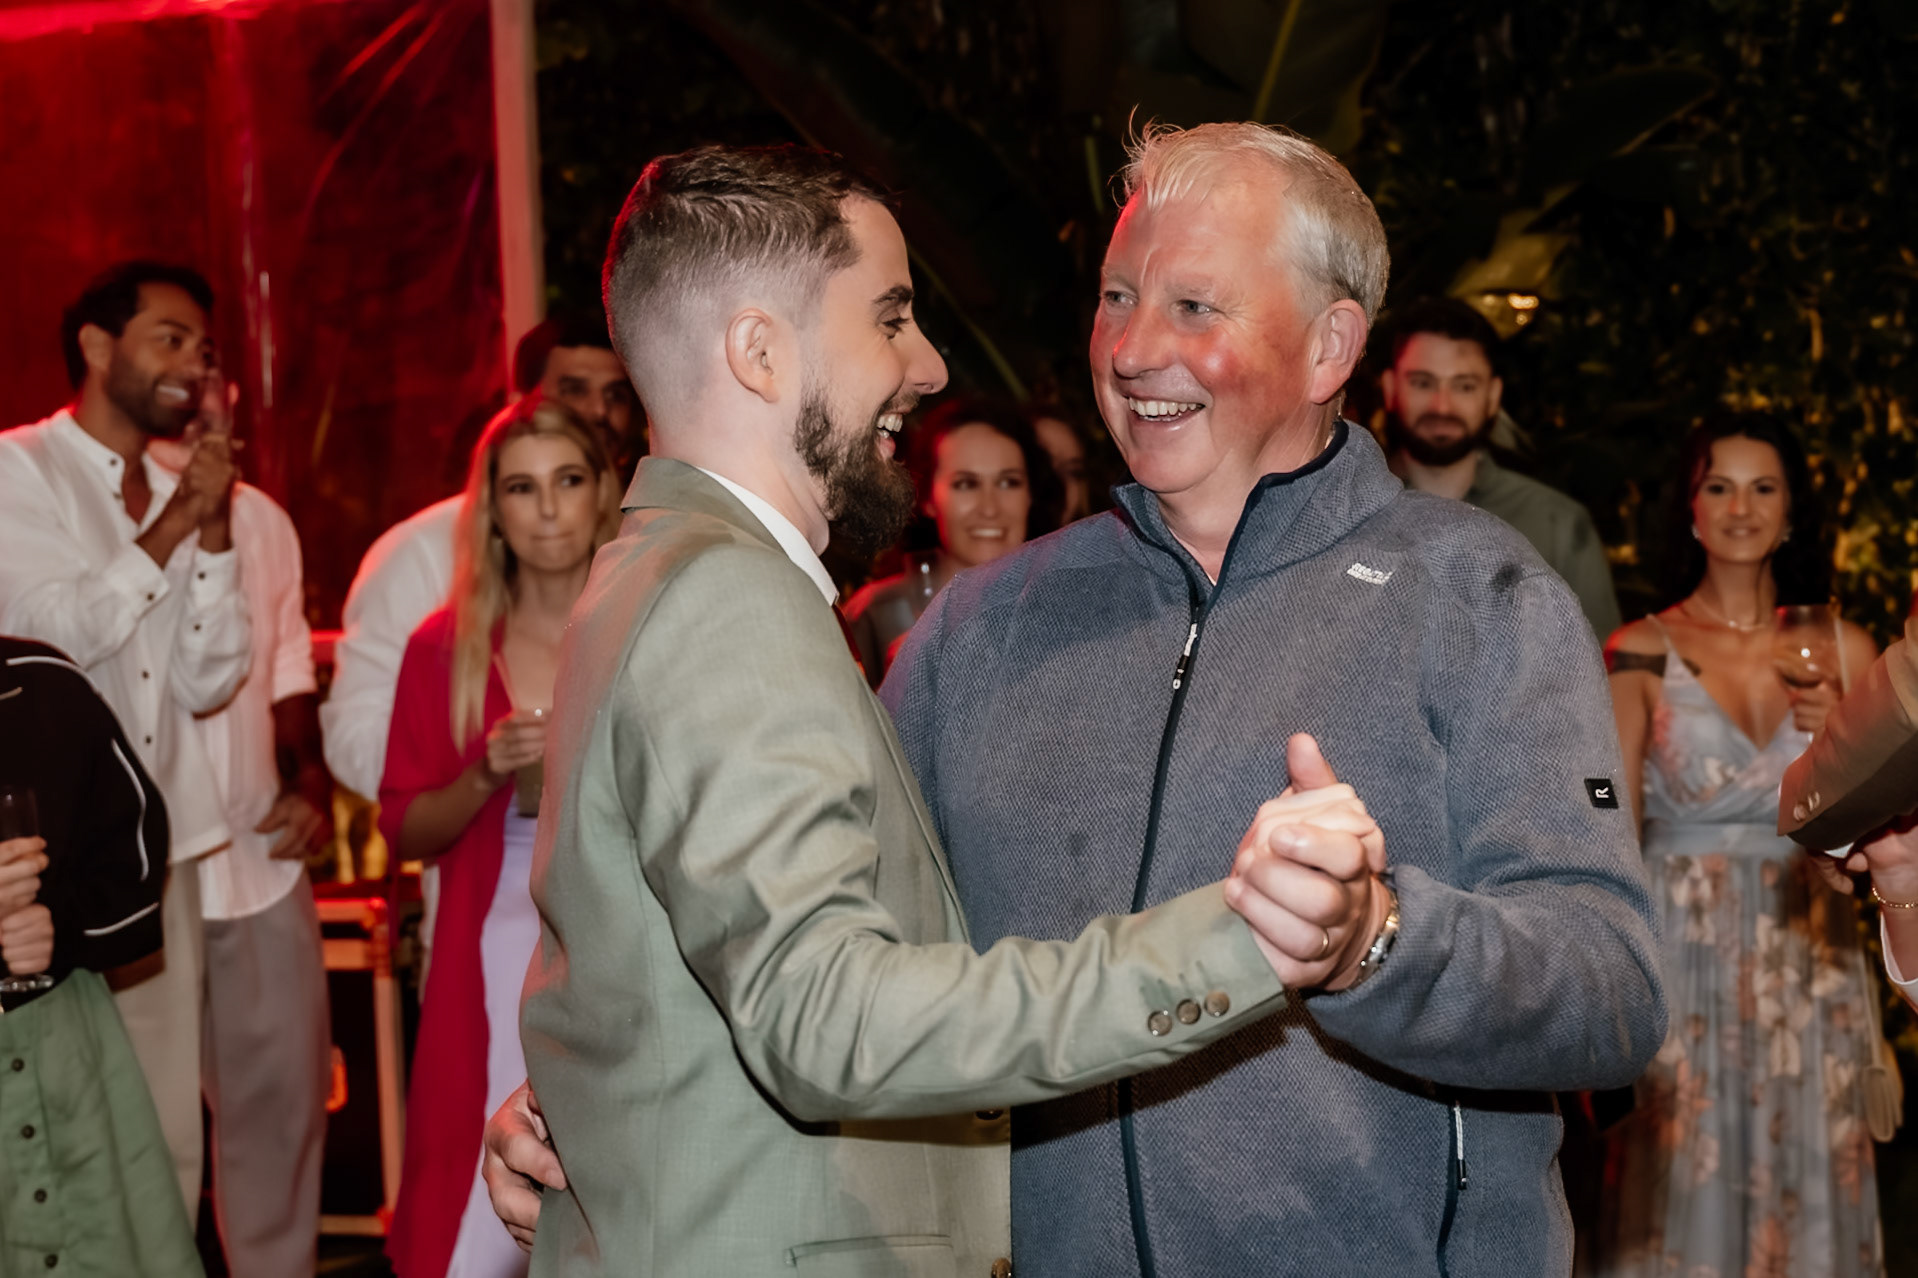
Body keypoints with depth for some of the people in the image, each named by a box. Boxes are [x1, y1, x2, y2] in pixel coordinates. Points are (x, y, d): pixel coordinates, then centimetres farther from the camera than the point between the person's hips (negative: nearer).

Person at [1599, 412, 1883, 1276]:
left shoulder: (1841, 651, 7)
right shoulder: (1645, 652, 1)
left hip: (1810, 956, 2)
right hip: (1682, 953, -2)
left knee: (1806, 1184, 6)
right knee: (1681, 1194, 0)